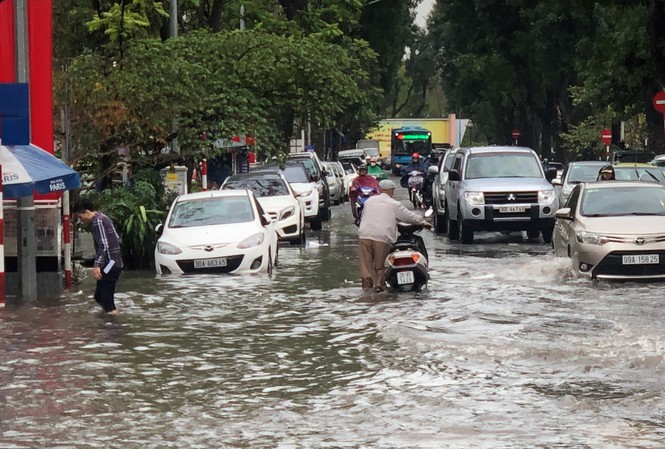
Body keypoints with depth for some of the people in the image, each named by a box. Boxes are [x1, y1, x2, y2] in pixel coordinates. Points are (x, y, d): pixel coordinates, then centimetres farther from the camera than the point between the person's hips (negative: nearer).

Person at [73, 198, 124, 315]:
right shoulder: (102, 218, 16)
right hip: (114, 264, 10)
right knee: (100, 296, 13)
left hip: (108, 265, -10)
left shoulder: (98, 221, -15)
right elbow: (117, 239, 23)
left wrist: (97, 265, -28)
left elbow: (103, 245, -23)